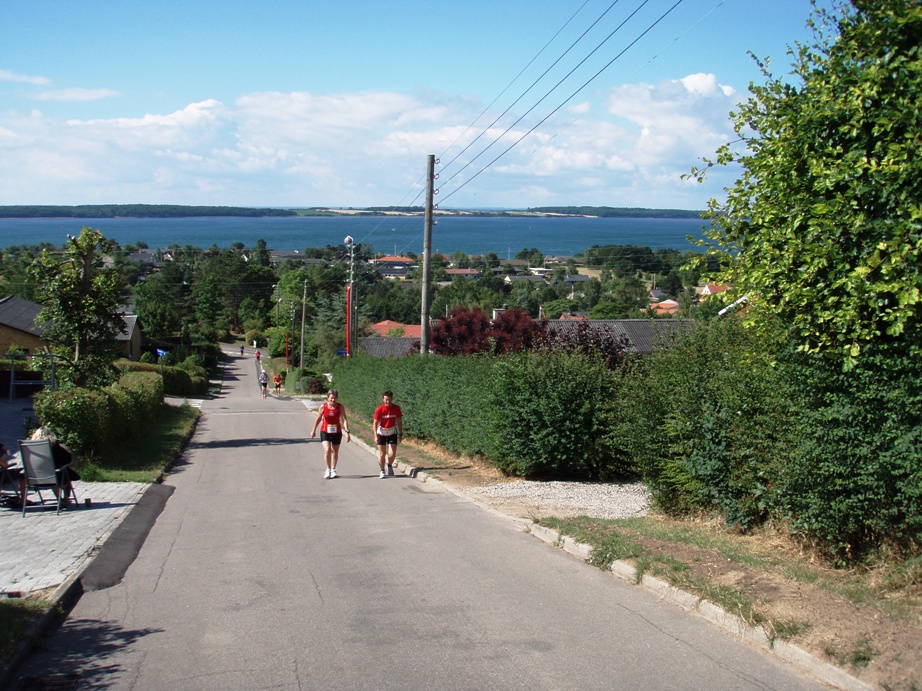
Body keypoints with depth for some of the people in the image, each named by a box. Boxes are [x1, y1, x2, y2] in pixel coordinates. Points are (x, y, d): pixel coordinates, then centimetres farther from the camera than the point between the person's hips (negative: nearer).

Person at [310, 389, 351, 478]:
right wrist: (314, 430, 12)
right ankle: (328, 469, 2)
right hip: (325, 432, -1)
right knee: (327, 450, -16)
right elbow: (318, 419, 3)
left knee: (335, 451, 12)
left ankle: (333, 470, 27)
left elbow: (344, 420, -16)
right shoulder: (323, 407, -11)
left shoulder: (340, 407, -12)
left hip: (337, 432, 1)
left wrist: (347, 432, -28)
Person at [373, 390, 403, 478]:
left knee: (392, 454, -7)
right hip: (381, 432, -1)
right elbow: (375, 423, -12)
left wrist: (400, 433, 4)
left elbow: (399, 421, 2)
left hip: (392, 432, 1)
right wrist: (376, 436, -16)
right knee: (381, 453, 5)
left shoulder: (396, 408, -10)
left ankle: (390, 465, 24)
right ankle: (382, 471, 23)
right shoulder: (379, 409, -16)